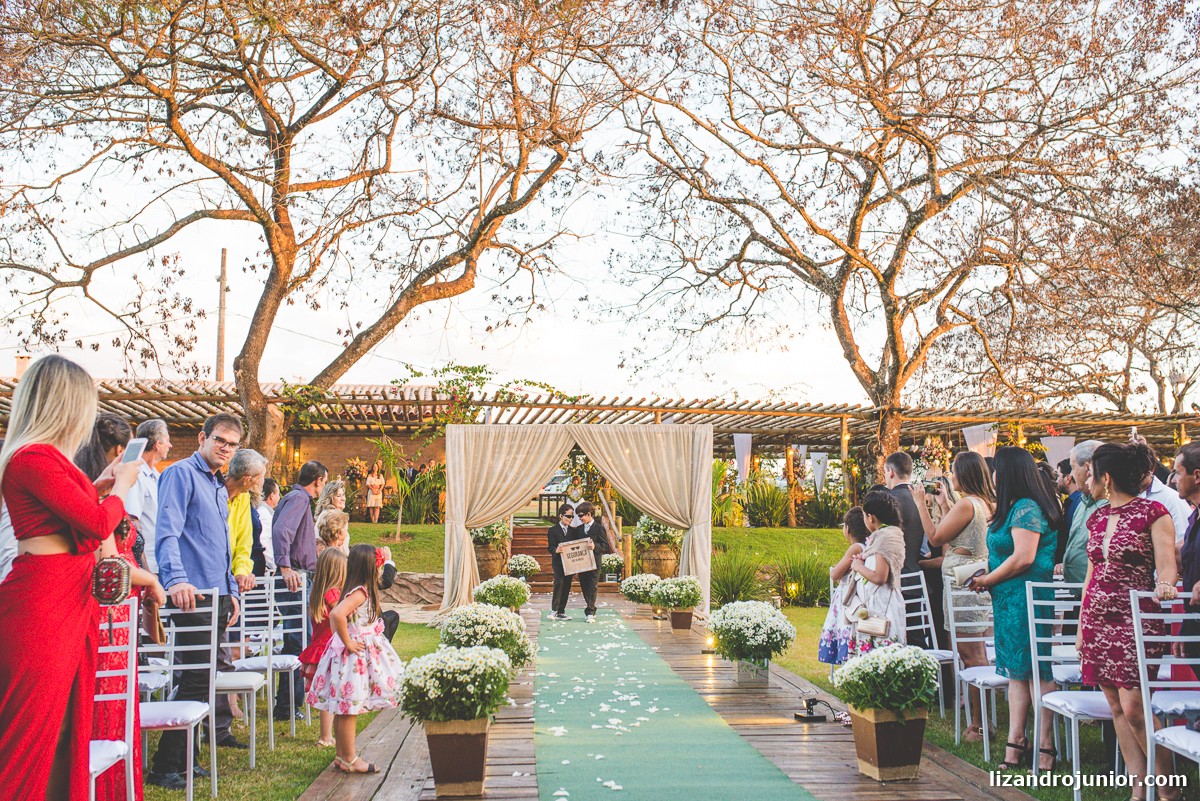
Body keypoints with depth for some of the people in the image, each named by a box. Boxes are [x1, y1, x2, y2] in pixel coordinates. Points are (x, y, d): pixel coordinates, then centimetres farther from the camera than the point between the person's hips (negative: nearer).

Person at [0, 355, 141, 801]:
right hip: (41, 606, -10)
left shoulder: (45, 456, 13)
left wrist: (98, 485, 22)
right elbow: (98, 524, -15)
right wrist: (120, 487, 1)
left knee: (67, 721, 14)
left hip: (71, 602, 10)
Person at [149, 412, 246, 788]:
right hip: (193, 594, -9)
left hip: (217, 595, 9)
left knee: (209, 675, 11)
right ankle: (164, 767, -1)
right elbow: (167, 531, -20)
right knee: (196, 680, -9)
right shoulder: (181, 474, -7)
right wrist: (176, 579, -32)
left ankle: (182, 759, 20)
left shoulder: (220, 486, 21)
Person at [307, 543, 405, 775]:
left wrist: (340, 637, 10)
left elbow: (334, 615, 19)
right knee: (349, 709, -1)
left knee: (343, 709, 15)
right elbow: (337, 614, -34)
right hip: (354, 656, -10)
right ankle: (349, 759, 6)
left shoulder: (360, 590, 9)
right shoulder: (359, 593, -20)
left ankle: (342, 755, 24)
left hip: (357, 653, 10)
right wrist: (347, 642, -23)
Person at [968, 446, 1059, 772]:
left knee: (1035, 672, -5)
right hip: (1011, 602, 10)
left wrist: (986, 580, -11)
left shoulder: (1026, 508, -15)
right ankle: (1015, 743, 14)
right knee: (1016, 672, 10)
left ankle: (1046, 749, 0)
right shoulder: (1016, 507, 16)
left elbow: (1023, 558, -21)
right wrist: (988, 577, 7)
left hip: (1027, 600, -10)